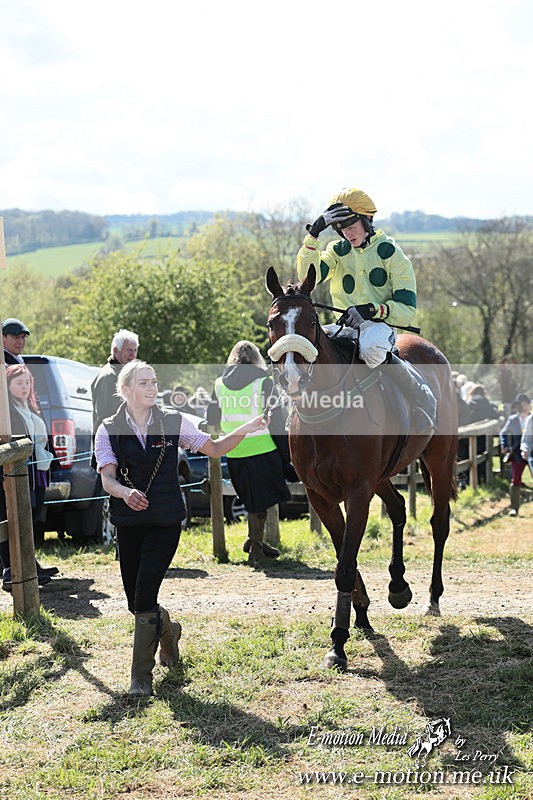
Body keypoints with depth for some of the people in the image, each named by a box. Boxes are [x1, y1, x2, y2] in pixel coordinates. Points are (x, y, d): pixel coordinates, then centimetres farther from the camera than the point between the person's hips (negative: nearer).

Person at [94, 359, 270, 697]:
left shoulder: (173, 422, 1)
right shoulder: (109, 430, -1)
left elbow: (214, 449, 9)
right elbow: (108, 478, -12)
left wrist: (244, 431, -7)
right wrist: (126, 492, -34)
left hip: (166, 521, -1)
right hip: (129, 523, 2)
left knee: (145, 595, -13)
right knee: (136, 601, 8)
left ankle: (141, 675, -2)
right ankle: (168, 629, 43)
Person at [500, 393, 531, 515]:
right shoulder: (512, 420, 4)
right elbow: (503, 433, 17)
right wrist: (504, 446, 4)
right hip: (517, 454, 1)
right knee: (515, 480, -3)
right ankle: (514, 508, 1)